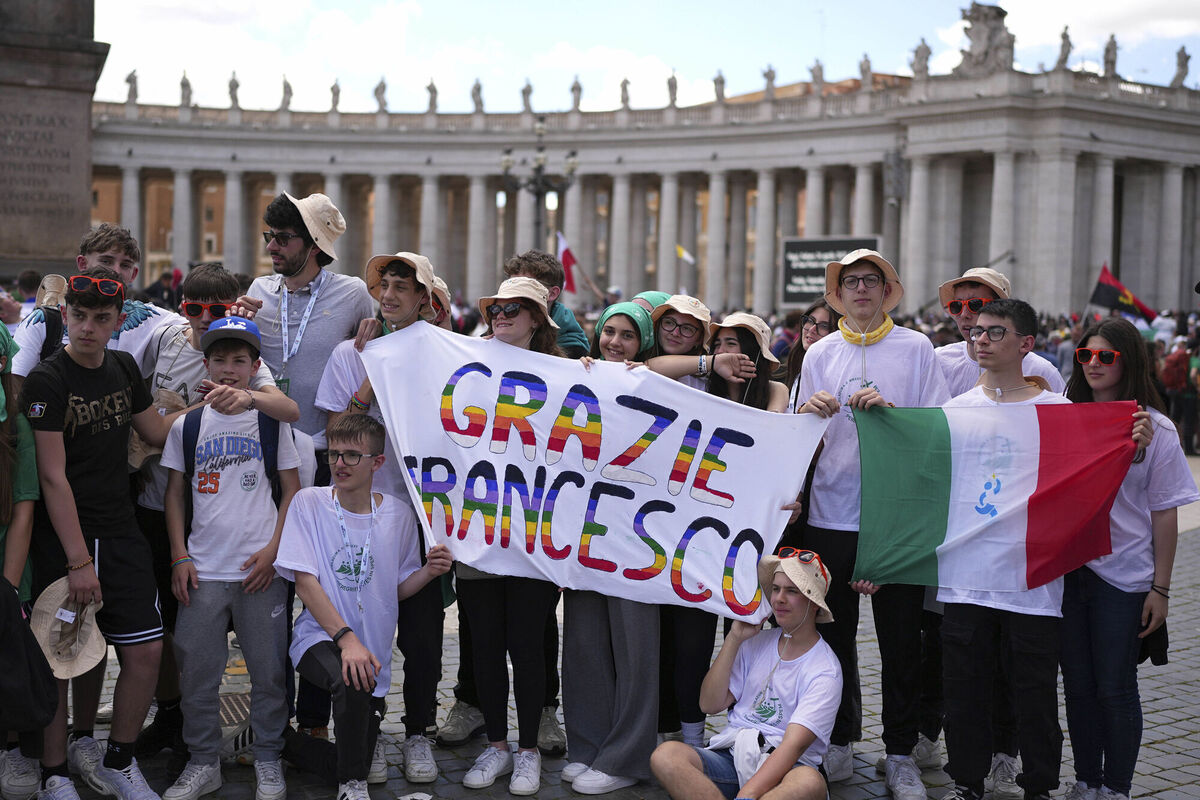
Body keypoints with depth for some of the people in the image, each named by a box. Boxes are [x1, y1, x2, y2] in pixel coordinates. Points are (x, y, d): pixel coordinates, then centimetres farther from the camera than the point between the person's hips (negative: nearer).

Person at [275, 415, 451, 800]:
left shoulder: (399, 515, 1)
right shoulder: (309, 503, -7)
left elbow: (398, 589, 9)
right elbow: (304, 581, -13)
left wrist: (429, 572, -14)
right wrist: (346, 638, -26)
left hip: (374, 649, 4)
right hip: (321, 638, -4)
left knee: (354, 765, 2)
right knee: (353, 681, -38)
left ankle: (285, 742, 33)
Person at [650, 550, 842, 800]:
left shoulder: (825, 670, -3)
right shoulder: (756, 643, 15)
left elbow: (794, 744, -15)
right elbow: (711, 705, 9)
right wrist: (734, 638, 2)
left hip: (786, 767, -4)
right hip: (732, 751, 4)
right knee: (666, 754, -26)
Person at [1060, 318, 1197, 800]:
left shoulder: (1154, 429, -3)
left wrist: (1160, 588, -6)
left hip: (1123, 576, -3)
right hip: (1067, 570, 3)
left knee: (1115, 687, 1)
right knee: (1077, 684, 9)